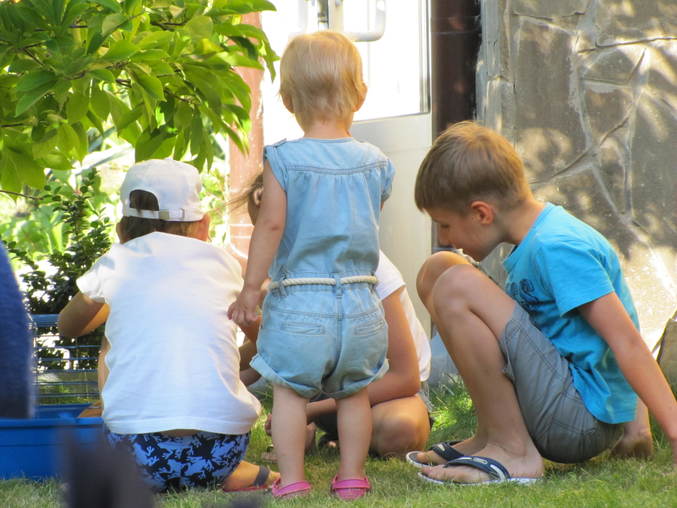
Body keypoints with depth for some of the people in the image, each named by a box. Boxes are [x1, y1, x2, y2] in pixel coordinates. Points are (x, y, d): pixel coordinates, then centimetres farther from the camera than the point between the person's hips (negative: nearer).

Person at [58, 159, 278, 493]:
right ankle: (233, 475, 13)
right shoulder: (219, 260, 10)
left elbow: (68, 326, 30)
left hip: (140, 458, -1)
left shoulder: (115, 264, 8)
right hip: (222, 451, 1)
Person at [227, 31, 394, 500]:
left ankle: (292, 480, 6)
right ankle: (352, 478, 20)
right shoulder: (375, 163, 2)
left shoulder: (283, 159, -9)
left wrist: (251, 289, -8)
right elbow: (370, 223, 10)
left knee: (289, 391, 6)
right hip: (360, 298, 3)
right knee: (353, 392, 15)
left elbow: (271, 224, -13)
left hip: (298, 298, -3)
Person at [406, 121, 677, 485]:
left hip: (585, 421, -10)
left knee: (456, 287, -23)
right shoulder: (542, 235, 11)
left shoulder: (557, 248, -19)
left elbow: (626, 341, -24)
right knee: (436, 271, 13)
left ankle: (512, 452, -17)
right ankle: (492, 436, 7)